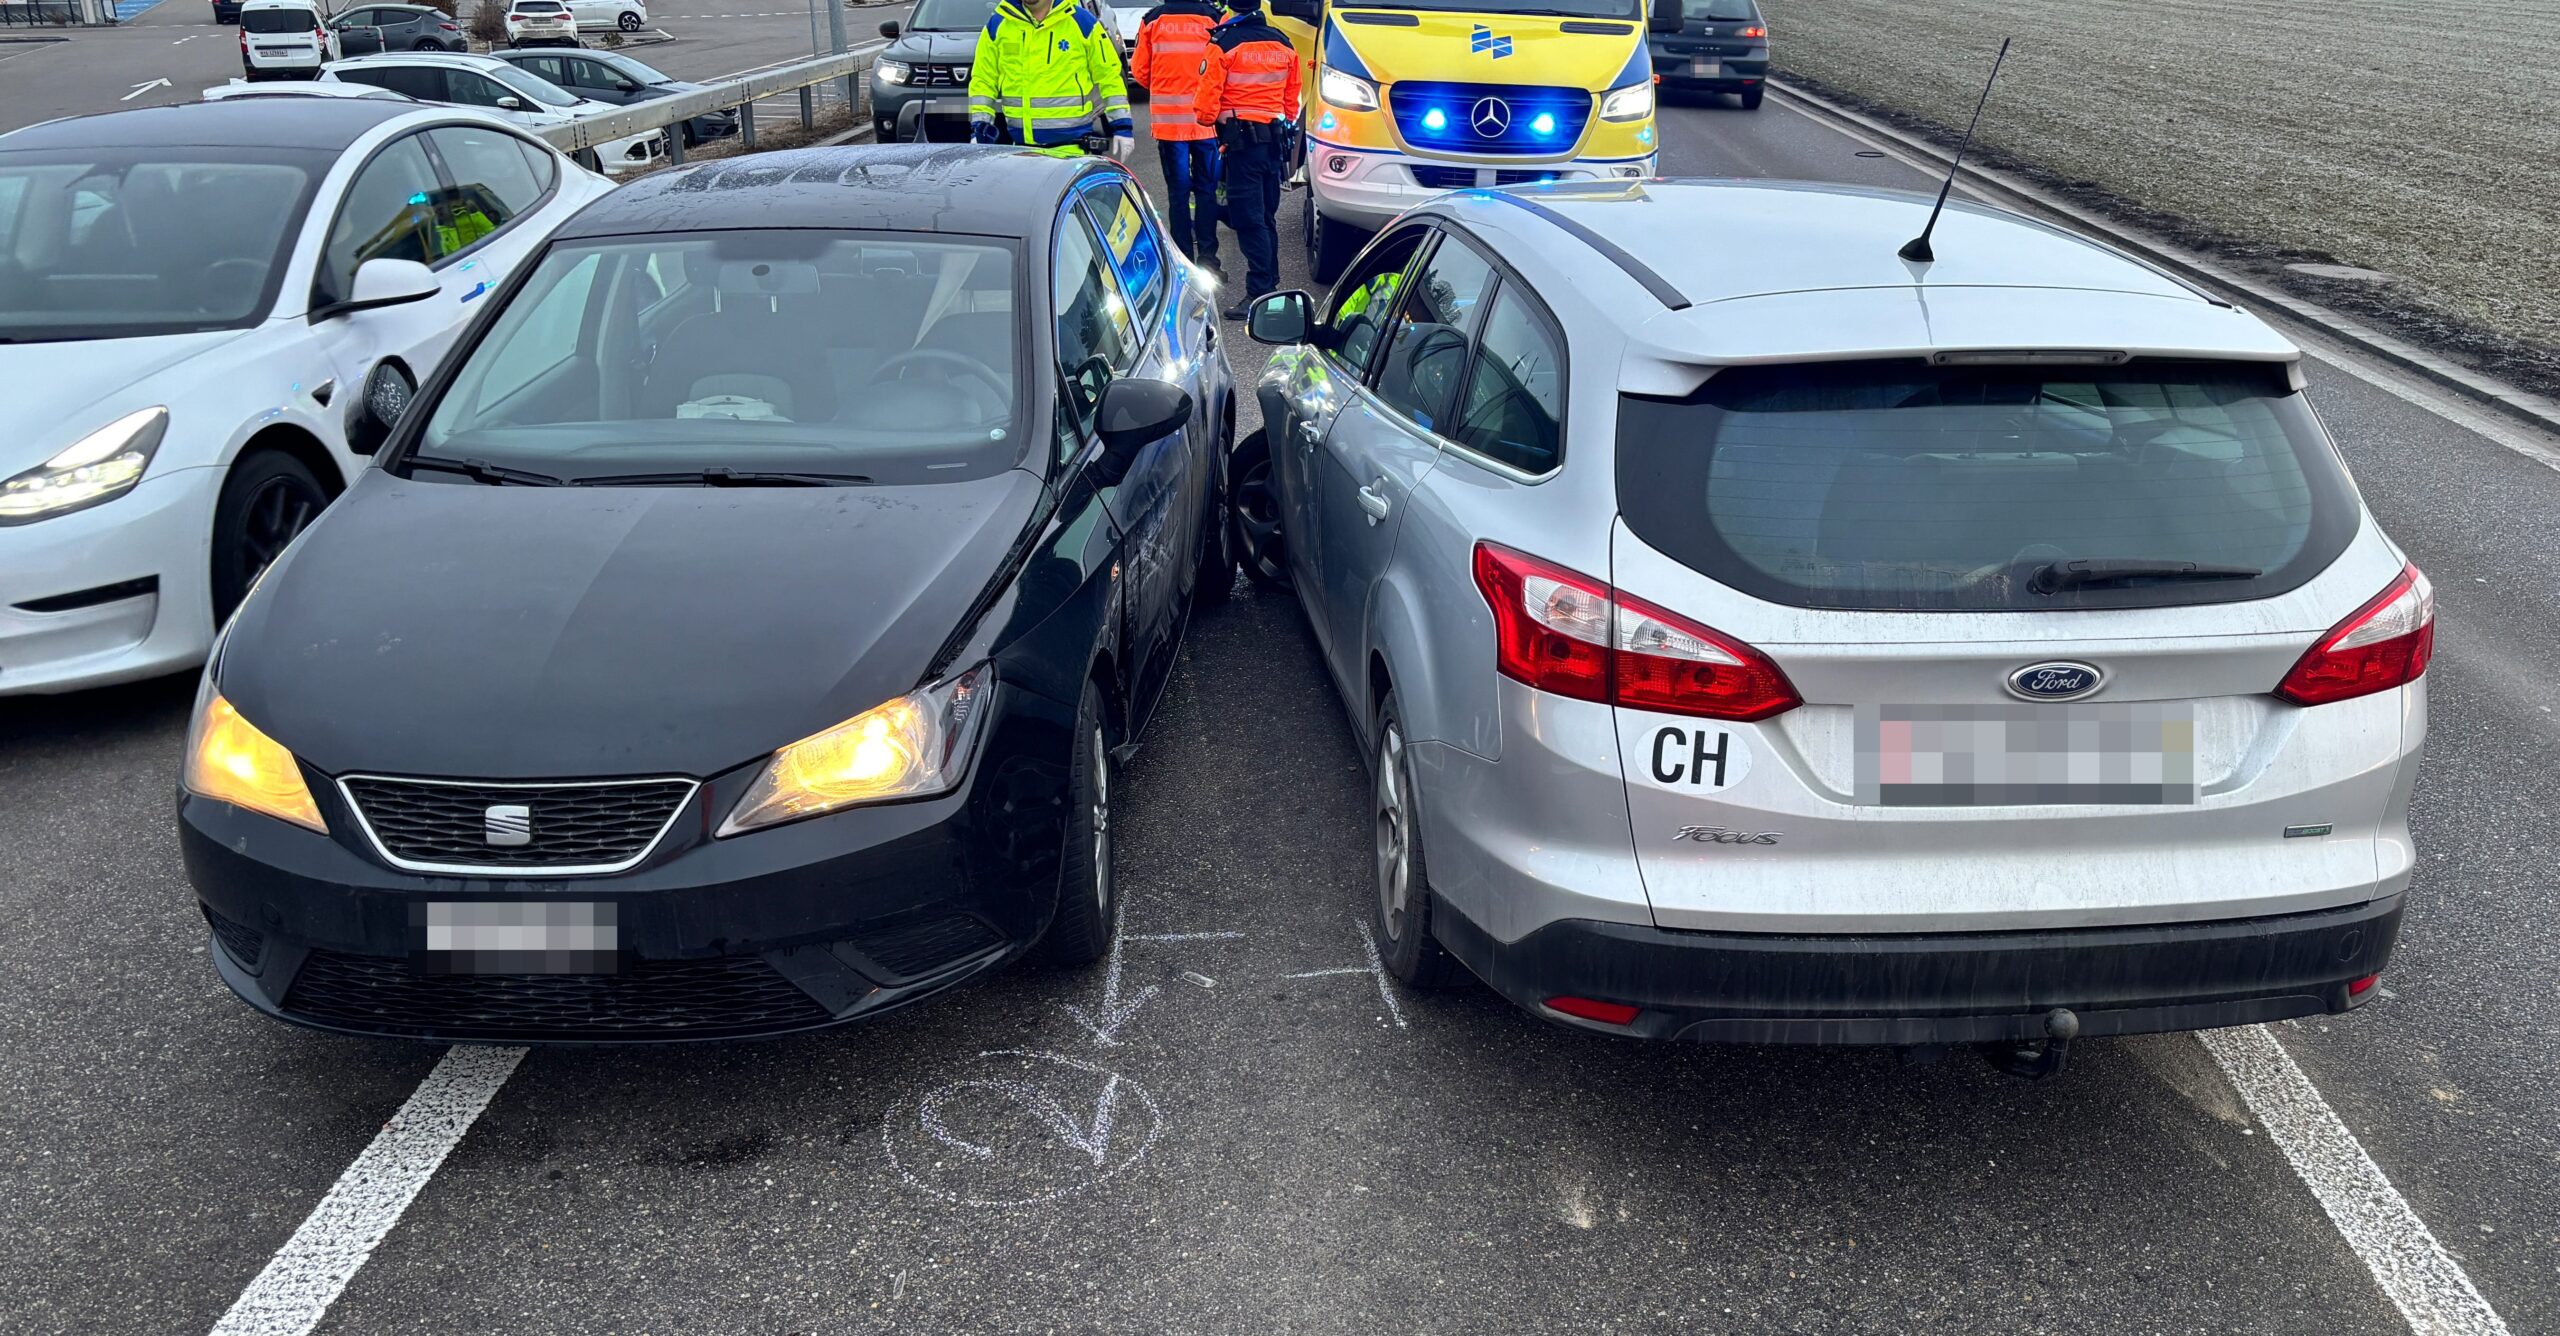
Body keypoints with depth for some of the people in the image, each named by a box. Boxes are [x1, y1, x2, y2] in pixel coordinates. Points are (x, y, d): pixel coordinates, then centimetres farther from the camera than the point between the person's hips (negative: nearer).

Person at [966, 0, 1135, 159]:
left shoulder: (1082, 22, 1)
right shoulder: (997, 25, 8)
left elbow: (1109, 74, 4)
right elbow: (983, 80, 12)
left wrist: (1122, 126, 0)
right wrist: (978, 128, 3)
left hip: (1072, 145, -3)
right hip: (1021, 144, 3)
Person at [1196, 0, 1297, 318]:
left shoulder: (1223, 43, -11)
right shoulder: (1283, 43, 8)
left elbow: (1208, 100, -13)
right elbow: (1292, 96, 14)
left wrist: (1208, 118, 8)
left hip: (1241, 140, -7)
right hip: (1275, 137, 7)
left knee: (1248, 219, -6)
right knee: (1266, 216, 16)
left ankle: (1259, 293, -10)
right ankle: (1270, 283, 23)